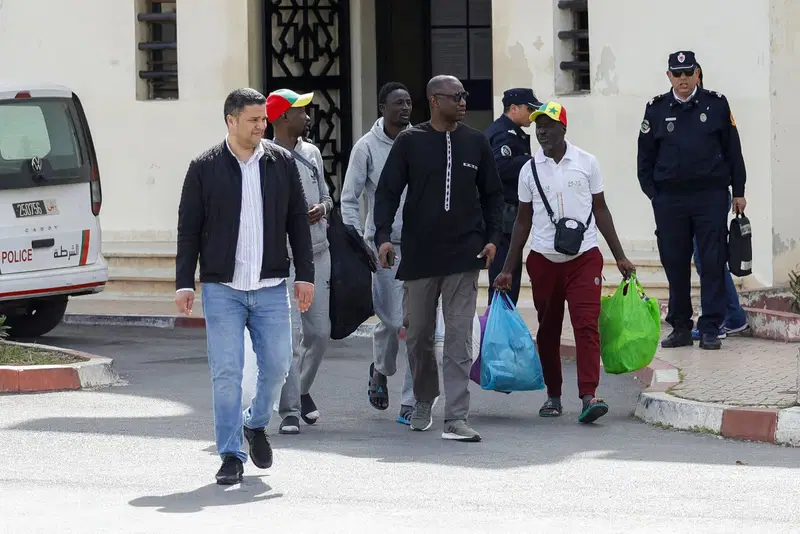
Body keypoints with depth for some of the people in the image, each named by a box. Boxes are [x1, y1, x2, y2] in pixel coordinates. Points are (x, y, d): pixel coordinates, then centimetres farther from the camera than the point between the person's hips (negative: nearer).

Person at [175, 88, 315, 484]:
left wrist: (305, 275, 5)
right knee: (226, 373, -5)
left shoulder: (281, 163, 6)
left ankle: (256, 423, 31)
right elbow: (188, 229, 3)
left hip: (271, 288, 2)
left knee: (277, 364, 2)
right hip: (221, 289, -2)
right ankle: (231, 456, 3)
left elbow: (297, 222, 11)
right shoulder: (204, 168, 1)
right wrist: (184, 283, -2)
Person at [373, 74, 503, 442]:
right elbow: (387, 191, 0)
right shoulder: (410, 142, 1)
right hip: (419, 255, 0)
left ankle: (455, 418, -9)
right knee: (418, 335, 9)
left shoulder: (475, 142, 8)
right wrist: (384, 236, -12)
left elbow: (492, 194, 15)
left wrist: (492, 238, 5)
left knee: (459, 337, -7)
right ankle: (423, 401, 32)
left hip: (464, 255, 0)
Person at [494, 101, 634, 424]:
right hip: (544, 260, 2)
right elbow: (523, 221, 11)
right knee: (548, 329, 8)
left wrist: (620, 256, 5)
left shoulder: (586, 163, 2)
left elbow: (600, 210, 8)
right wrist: (507, 270, 8)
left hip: (584, 256, -2)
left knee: (586, 324, -13)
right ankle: (553, 396, 19)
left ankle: (588, 396, -20)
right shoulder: (530, 170, 5)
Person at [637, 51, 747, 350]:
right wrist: (652, 193, 2)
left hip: (711, 194, -1)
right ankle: (680, 327, 14)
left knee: (712, 263, -2)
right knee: (674, 264, 5)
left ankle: (710, 329, 2)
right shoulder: (657, 109, 7)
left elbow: (733, 150, 7)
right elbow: (645, 156, 10)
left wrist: (738, 191, 6)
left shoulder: (716, 105, 4)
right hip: (670, 199, 1)